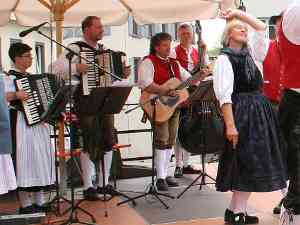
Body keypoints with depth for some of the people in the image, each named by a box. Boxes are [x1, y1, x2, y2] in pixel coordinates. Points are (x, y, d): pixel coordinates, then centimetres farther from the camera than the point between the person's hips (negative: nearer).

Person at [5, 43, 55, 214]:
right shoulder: (10, 78, -7)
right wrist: (16, 95, -35)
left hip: (39, 122, 8)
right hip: (22, 123, -8)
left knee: (41, 160, 9)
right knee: (26, 161, -6)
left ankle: (40, 201, 17)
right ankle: (26, 204, 3)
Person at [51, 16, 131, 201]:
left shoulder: (105, 50, 15)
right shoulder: (76, 48, -6)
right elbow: (56, 68, -16)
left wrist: (123, 74, 7)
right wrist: (77, 67, -27)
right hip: (86, 102, -6)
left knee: (109, 142, 8)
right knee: (91, 144, -2)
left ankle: (104, 183, 21)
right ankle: (88, 187, 9)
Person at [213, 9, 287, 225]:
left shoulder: (250, 53, 15)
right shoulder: (224, 59, -7)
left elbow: (262, 28, 24)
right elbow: (224, 95, -16)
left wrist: (239, 13, 18)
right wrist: (230, 125, -23)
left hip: (260, 110, 8)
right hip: (242, 112, -8)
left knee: (255, 163, 8)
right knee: (246, 162, -7)